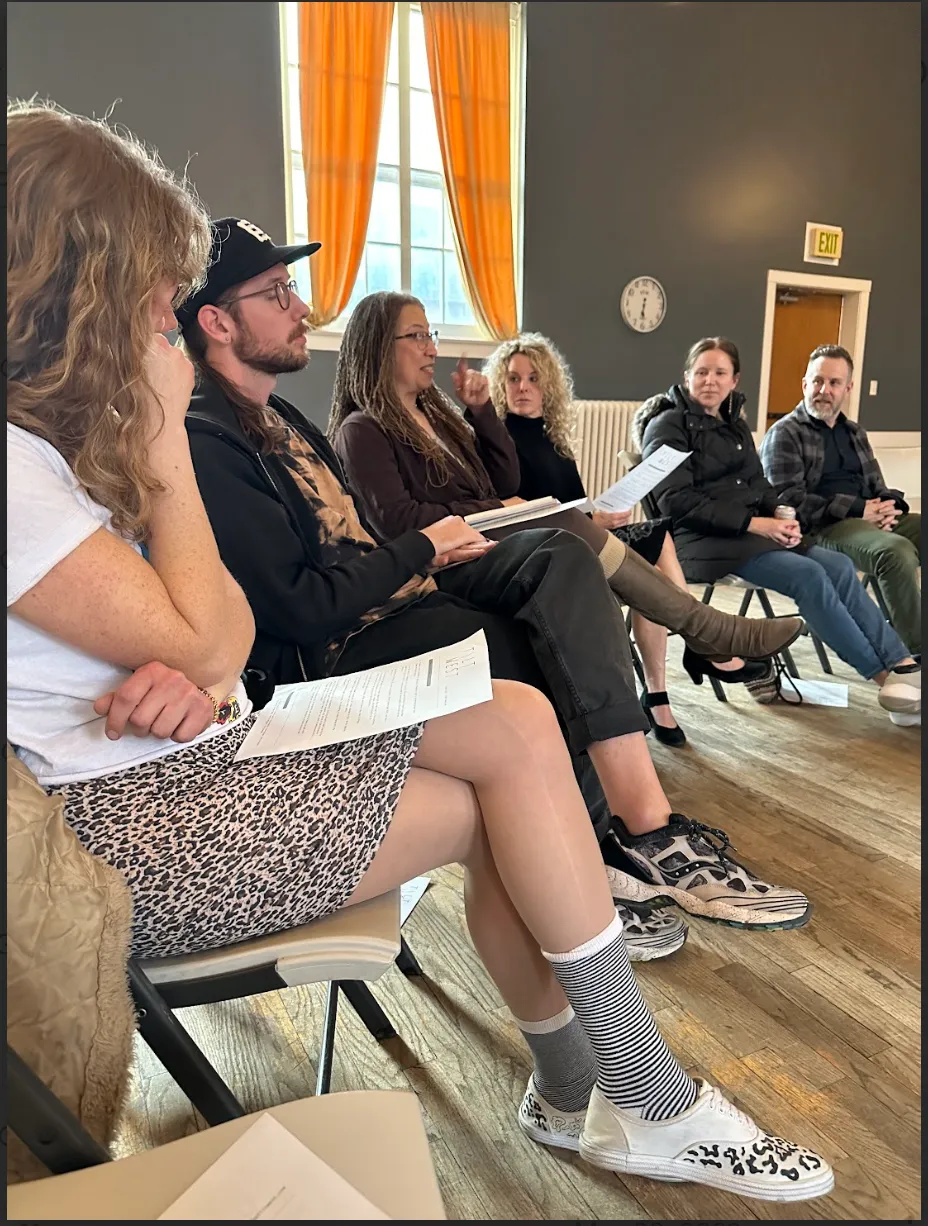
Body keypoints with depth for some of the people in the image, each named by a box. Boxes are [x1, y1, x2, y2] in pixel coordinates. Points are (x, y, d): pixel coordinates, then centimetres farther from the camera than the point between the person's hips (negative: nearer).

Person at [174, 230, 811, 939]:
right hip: (333, 651, -9)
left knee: (558, 557, -14)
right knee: (569, 659, -21)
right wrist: (422, 550, -9)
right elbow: (303, 607, -21)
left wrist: (418, 557, 1)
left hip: (389, 597, 9)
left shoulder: (278, 419, 20)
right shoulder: (206, 444, -14)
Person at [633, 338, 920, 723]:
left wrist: (782, 516, -4)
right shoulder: (668, 426, -2)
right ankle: (886, 676, -16)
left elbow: (759, 484, 20)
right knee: (809, 575, -25)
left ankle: (902, 664, -16)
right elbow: (677, 502, -14)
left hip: (749, 532, 7)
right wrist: (753, 522, -18)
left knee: (839, 566, -15)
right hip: (703, 540, -7)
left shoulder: (736, 425, 21)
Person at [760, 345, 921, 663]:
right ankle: (916, 648, -21)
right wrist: (856, 509, -17)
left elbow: (877, 487, 22)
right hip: (818, 528, -7)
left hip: (869, 519, 8)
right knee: (896, 550, -32)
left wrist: (891, 505, -4)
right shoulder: (785, 433, 0)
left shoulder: (855, 433, 22)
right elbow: (789, 499, -12)